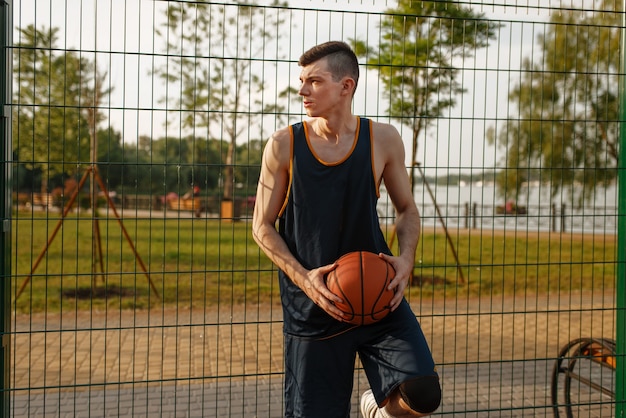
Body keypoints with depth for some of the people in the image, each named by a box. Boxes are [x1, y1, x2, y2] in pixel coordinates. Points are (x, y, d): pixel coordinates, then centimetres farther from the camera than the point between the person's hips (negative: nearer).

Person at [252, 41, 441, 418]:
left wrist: (406, 258, -10)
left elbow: (407, 209, 11)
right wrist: (303, 278, -15)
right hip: (312, 304, 0)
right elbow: (263, 227, 1)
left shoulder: (383, 139, -3)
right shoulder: (284, 146, -6)